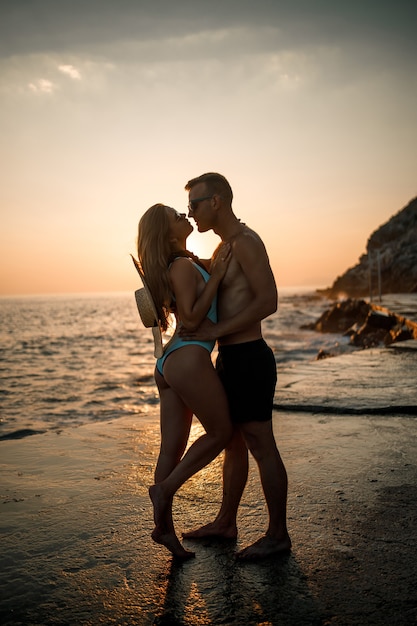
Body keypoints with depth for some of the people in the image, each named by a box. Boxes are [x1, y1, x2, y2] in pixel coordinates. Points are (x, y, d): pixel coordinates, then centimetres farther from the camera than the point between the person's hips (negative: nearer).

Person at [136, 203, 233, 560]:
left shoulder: (185, 263, 17)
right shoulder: (183, 266, -10)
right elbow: (191, 319, -16)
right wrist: (217, 276, -14)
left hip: (168, 364, 9)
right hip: (189, 360, -9)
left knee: (172, 448, 11)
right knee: (221, 433, 5)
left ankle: (164, 526, 19)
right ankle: (165, 488, 8)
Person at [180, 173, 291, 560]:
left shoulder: (245, 241, -13)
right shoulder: (223, 249, 18)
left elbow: (268, 301, -22)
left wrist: (216, 330, -20)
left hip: (249, 359, -10)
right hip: (230, 359, 10)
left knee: (261, 446, -1)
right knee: (232, 442, 16)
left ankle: (278, 535, 12)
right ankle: (225, 523, 29)